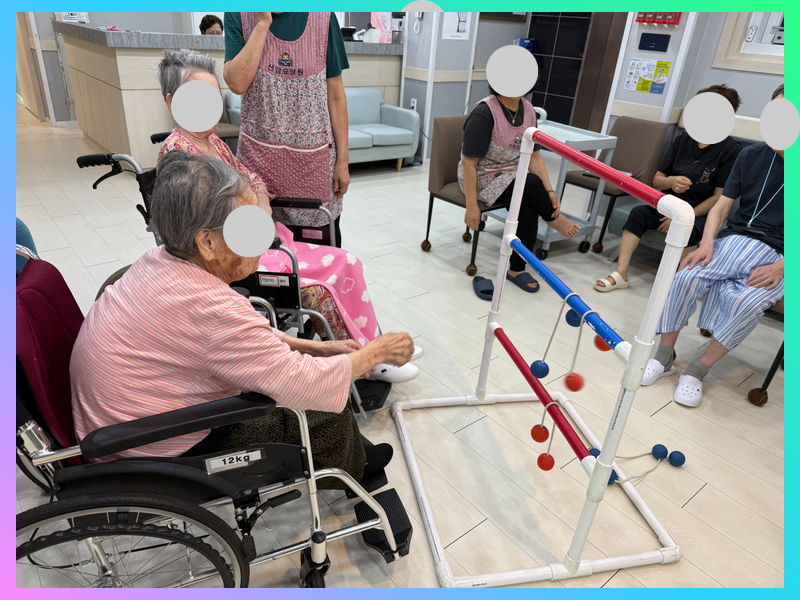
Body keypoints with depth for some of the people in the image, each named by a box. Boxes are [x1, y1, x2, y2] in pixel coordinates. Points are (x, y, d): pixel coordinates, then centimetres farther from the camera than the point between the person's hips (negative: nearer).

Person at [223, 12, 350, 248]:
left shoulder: (323, 17, 0)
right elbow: (237, 83, -13)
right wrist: (262, 23, -14)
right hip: (259, 155, 0)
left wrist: (343, 160, -2)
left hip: (314, 156, 0)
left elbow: (335, 94, 1)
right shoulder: (238, 15, 1)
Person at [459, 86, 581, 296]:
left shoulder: (527, 109, 3)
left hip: (513, 177, 6)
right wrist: (471, 206, -24)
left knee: (530, 208, -25)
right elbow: (469, 163, -20)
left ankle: (517, 269, -9)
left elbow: (534, 156, 5)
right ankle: (553, 218, 4)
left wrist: (549, 192, -7)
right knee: (532, 183, -28)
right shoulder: (484, 112, -18)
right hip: (482, 179, -6)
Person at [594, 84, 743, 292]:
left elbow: (719, 197, -11)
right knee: (639, 213, -22)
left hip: (703, 213, -4)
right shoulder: (683, 139, 8)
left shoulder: (731, 150, -7)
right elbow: (656, 180, 9)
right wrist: (670, 181, -15)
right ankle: (621, 274, -27)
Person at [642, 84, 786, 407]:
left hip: (780, 257, -2)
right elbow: (721, 207, 6)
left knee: (746, 301, -33)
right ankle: (664, 356, -10)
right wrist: (707, 243, -14)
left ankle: (697, 370, -16)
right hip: (739, 239, 3)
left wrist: (779, 268, -19)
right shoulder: (751, 156, 8)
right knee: (687, 276, -26)